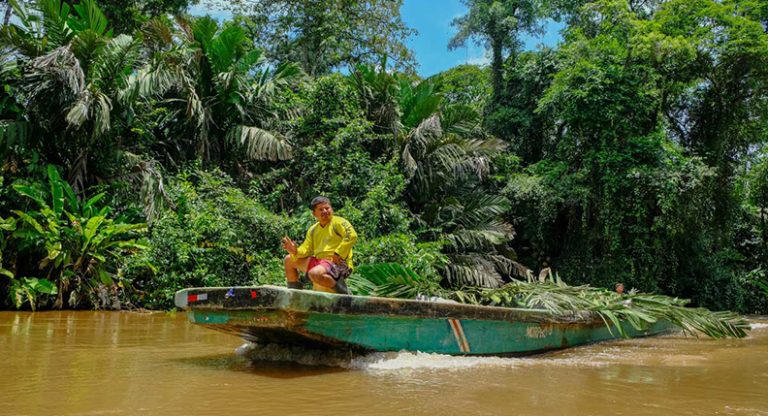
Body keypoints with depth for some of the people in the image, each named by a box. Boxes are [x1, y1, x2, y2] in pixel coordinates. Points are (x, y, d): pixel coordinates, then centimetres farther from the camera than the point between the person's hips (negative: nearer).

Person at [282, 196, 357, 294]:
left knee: (314, 273, -37)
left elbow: (352, 236, -21)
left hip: (338, 264, -8)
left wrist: (338, 254, -22)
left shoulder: (338, 222, -4)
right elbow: (306, 250, 11)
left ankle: (342, 291, -16)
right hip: (318, 261, 8)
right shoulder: (313, 229, 15)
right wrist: (295, 251, -11)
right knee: (289, 260, 12)